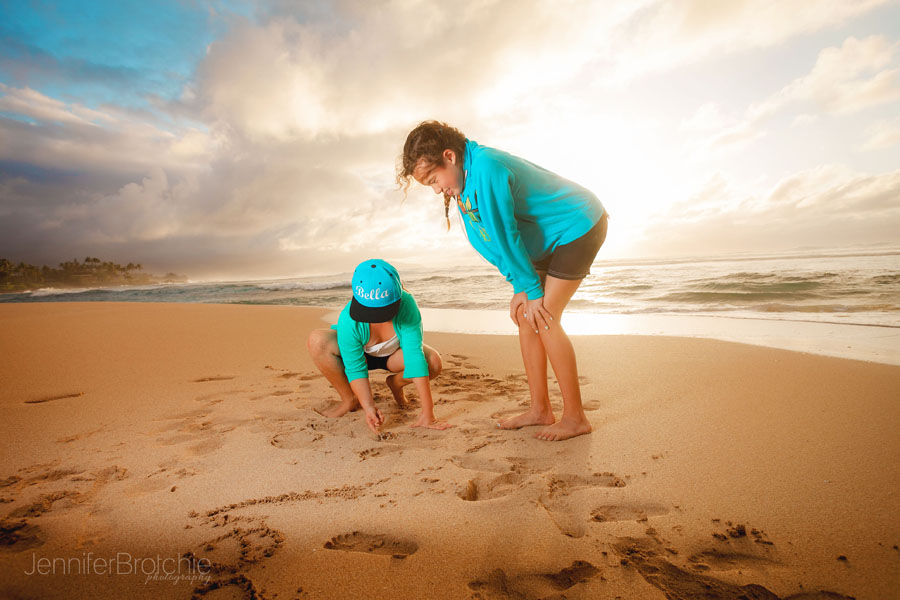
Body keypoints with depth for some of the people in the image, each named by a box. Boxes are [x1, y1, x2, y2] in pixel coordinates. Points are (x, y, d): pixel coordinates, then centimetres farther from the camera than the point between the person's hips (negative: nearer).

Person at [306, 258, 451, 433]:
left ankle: (395, 383, 4)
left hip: (393, 355, 1)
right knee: (317, 341, -31)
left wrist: (427, 414, -39)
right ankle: (350, 399, -7)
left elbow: (415, 357, -38)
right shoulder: (348, 320, -35)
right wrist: (368, 407, -37)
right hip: (360, 354, 0)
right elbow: (355, 369, -25)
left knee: (433, 362, -31)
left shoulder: (406, 304, -36)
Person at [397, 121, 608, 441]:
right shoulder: (465, 183, 2)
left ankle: (575, 417, -2)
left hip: (580, 225, -9)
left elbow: (505, 236, -24)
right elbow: (491, 242, 5)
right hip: (550, 239, 9)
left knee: (543, 318, -14)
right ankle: (540, 409, 11)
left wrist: (532, 289, -16)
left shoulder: (486, 166, -28)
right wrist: (521, 287, 0)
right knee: (525, 315, 2)